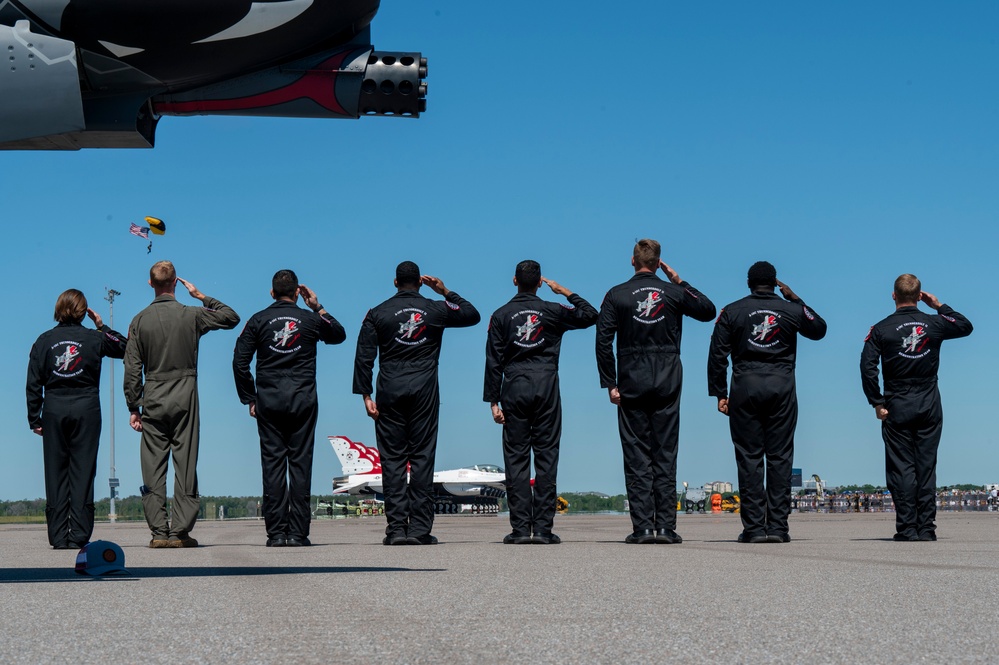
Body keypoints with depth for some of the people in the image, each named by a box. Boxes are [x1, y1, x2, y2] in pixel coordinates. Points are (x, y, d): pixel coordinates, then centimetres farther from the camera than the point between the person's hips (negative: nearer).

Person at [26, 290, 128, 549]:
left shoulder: (44, 340, 3)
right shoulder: (94, 338, 1)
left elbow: (33, 384, 2)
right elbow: (124, 347, 17)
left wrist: (34, 419, 7)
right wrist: (102, 326, 17)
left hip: (53, 410, 1)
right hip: (86, 409, -1)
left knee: (55, 472, 5)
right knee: (83, 471, 0)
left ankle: (58, 537, 2)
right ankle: (79, 536, -3)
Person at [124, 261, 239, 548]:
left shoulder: (140, 321, 2)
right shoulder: (191, 315, -2)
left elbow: (132, 369, 2)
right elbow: (231, 318, 12)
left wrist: (133, 408, 8)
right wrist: (202, 297, 16)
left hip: (153, 399, 1)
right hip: (185, 397, -1)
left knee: (153, 465, 4)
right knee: (185, 464, 1)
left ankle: (158, 532, 0)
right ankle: (180, 531, -2)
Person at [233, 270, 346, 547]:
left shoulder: (258, 320, 3)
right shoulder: (310, 319, 3)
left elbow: (239, 361, 0)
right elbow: (339, 335, 23)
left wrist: (249, 398, 7)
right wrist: (318, 307, 19)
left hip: (268, 402, 0)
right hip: (303, 400, 0)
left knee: (272, 464, 2)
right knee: (300, 463, 1)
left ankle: (276, 532, -1)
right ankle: (298, 532, -2)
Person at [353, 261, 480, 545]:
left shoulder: (377, 314, 4)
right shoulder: (435, 310, 5)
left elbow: (364, 357, -1)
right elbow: (472, 315, 20)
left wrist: (366, 395, 0)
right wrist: (446, 292, 20)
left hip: (390, 392, 0)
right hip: (425, 390, 0)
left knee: (392, 458, 1)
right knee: (423, 457, 0)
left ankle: (396, 528, -3)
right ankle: (420, 529, -3)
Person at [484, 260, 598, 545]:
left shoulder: (501, 316, 5)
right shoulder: (552, 312, 5)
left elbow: (494, 361, 2)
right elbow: (590, 316, 18)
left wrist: (493, 401, 3)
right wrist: (566, 292, 23)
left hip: (514, 390, 0)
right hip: (546, 388, 0)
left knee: (516, 457, 1)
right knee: (546, 457, 1)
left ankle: (520, 527, -3)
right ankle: (543, 527, -3)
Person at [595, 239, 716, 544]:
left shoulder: (617, 295, 0)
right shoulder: (673, 293, 2)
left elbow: (603, 341, -6)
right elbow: (708, 310, 16)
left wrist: (610, 383, -2)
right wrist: (680, 282, 15)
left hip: (632, 384, -1)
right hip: (668, 383, 1)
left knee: (637, 456, 1)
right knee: (665, 455, 4)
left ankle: (643, 527, -3)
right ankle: (666, 527, 1)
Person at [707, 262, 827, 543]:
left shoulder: (732, 311, 5)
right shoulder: (790, 310, 5)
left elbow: (717, 355, 1)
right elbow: (819, 329, 24)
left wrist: (720, 394, 5)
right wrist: (795, 300, 23)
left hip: (745, 388, 0)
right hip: (782, 388, 1)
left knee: (749, 458, 1)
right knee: (780, 457, 2)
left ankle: (754, 527, -3)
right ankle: (778, 526, -1)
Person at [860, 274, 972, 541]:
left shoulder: (882, 329, -5)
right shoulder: (934, 324, 1)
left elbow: (867, 367, -12)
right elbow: (966, 326, 20)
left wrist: (877, 403, -5)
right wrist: (939, 306, 22)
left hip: (897, 408, -2)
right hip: (929, 407, 2)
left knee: (902, 468, 1)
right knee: (927, 467, 5)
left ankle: (907, 528, -3)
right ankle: (926, 528, 3)